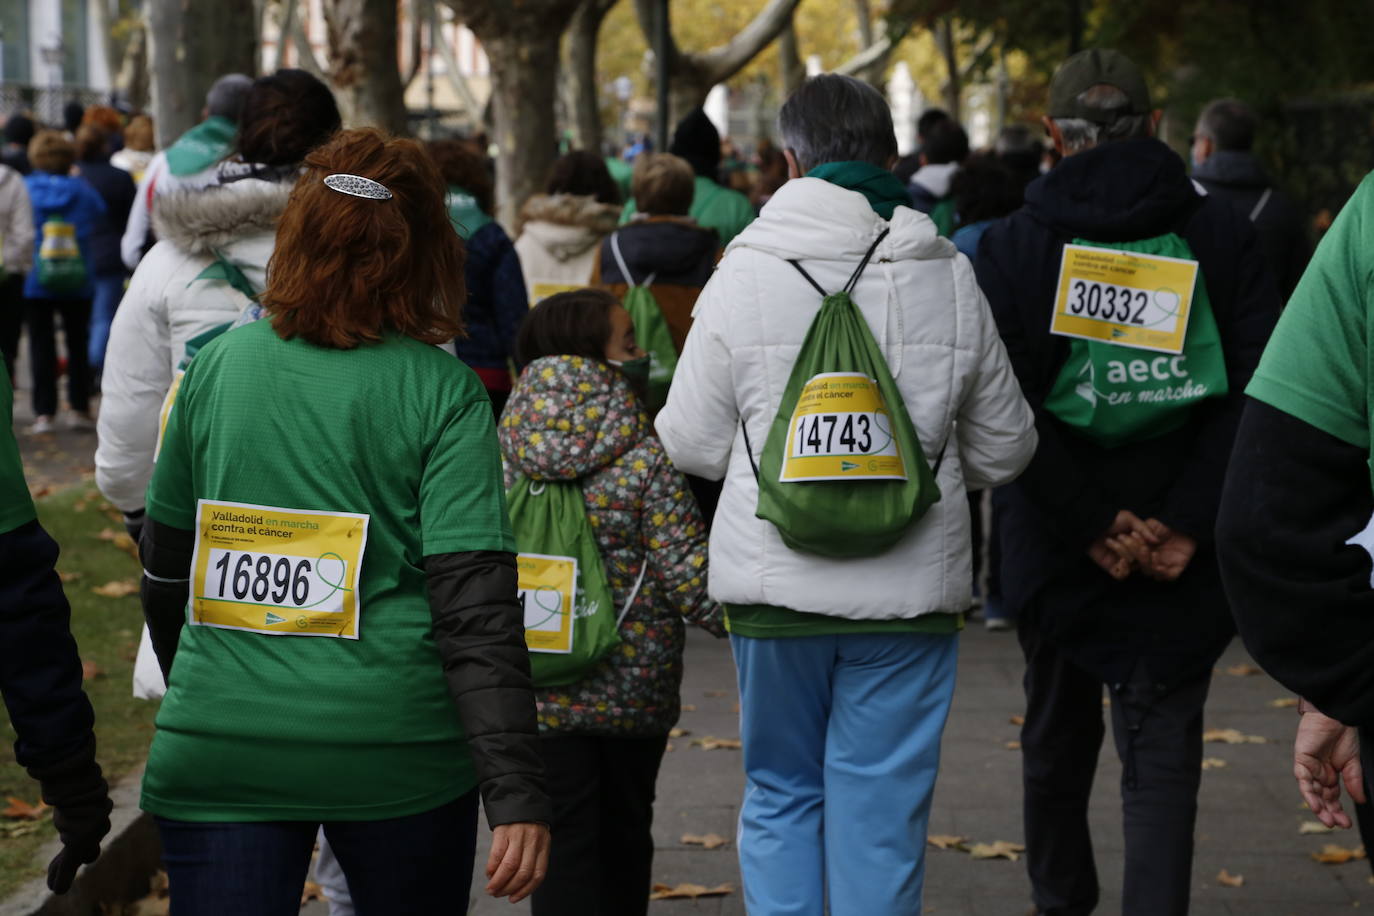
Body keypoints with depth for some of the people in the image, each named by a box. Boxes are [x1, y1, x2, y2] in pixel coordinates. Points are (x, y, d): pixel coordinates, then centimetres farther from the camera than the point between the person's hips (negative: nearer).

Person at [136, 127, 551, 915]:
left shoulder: (218, 364, 3)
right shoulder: (442, 394, -6)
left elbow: (165, 567, 13)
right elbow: (476, 608, -13)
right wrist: (516, 790, -13)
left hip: (220, 753, 2)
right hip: (396, 751, -2)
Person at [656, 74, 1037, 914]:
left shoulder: (743, 276, -7)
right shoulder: (951, 279, -2)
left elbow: (693, 447, -2)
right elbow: (1004, 451, 6)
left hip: (774, 590, 0)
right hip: (910, 592, 1)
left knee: (780, 793, 15)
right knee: (882, 810, 7)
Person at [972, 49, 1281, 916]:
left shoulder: (1013, 244, -2)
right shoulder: (1222, 235, -2)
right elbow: (1258, 390, -9)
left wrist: (1090, 522, -9)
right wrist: (1187, 522, -10)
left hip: (1056, 543, 1)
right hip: (1184, 550, -1)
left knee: (1058, 726, 19)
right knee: (1164, 741, 2)